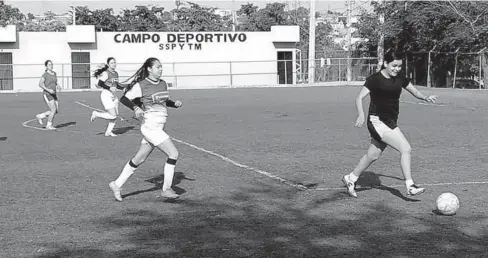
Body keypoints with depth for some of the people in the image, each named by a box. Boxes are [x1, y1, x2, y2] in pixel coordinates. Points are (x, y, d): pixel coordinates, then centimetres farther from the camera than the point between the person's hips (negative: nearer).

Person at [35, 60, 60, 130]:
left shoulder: (54, 73, 11)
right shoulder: (45, 74, -9)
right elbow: (40, 84, -13)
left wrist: (57, 85, 2)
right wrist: (48, 90, -24)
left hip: (53, 95, 8)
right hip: (47, 95, -8)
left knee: (56, 111, 5)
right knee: (54, 110, -12)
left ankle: (40, 116, 20)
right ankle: (49, 125, 3)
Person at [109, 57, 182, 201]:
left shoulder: (163, 84, 11)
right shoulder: (141, 85, -9)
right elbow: (124, 99, -3)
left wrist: (175, 104, 5)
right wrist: (135, 108, -21)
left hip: (158, 128, 8)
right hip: (150, 128, -8)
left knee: (139, 159, 16)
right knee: (173, 153, -11)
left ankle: (117, 185, 28)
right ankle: (166, 189, 0)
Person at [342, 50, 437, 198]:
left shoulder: (400, 79, 8)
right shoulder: (375, 79, -11)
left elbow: (415, 92, 17)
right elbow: (359, 98, -11)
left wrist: (426, 98, -4)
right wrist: (361, 114, -27)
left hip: (390, 123, 8)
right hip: (377, 121, -7)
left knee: (373, 155, 15)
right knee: (406, 149, -16)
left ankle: (350, 179, 32)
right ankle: (410, 187, -9)